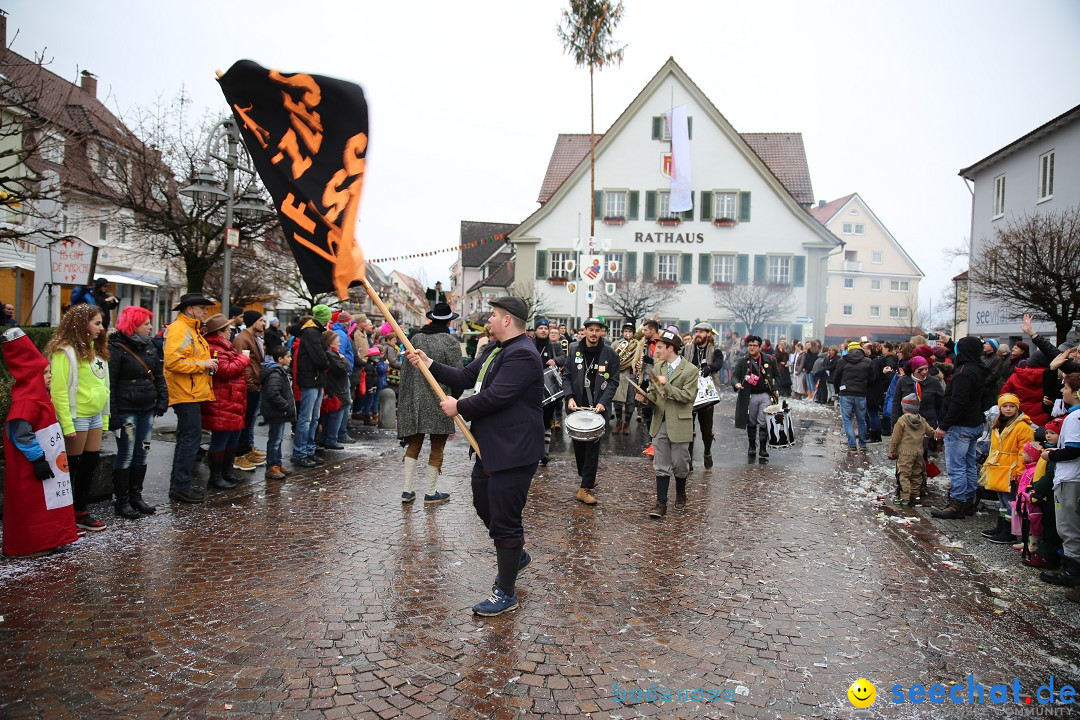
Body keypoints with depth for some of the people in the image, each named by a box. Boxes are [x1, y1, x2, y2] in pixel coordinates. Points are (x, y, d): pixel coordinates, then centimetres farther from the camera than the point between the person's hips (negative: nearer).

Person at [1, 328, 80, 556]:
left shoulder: (40, 397, 12)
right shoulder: (26, 402, -21)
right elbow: (21, 435, -26)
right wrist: (38, 460, -23)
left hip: (47, 462, 10)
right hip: (31, 469, -10)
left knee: (47, 501, 16)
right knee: (31, 503, 0)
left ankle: (46, 538, 26)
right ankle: (29, 545, 10)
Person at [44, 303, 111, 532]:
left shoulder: (96, 350, 13)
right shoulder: (66, 351, -15)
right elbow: (58, 390, -19)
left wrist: (105, 417, 13)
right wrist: (67, 425, -21)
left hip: (95, 416, 8)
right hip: (77, 417, -8)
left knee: (91, 462, 13)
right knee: (71, 465, 2)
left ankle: (80, 511, 24)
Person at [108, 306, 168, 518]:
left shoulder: (149, 346, 11)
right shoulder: (116, 348, -12)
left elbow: (159, 375, 16)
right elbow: (109, 384, -14)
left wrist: (162, 400, 7)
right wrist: (112, 414, -17)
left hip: (147, 409, 7)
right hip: (126, 411, -7)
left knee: (142, 454, 12)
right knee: (126, 455, -1)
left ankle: (136, 496, 23)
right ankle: (122, 501, 9)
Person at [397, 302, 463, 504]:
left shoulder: (416, 339, 5)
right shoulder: (450, 342, -9)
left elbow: (405, 370, 9)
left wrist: (405, 399, 17)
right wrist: (455, 397, 7)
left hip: (415, 401, 5)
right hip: (439, 402, -5)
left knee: (414, 444, 14)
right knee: (437, 446, 5)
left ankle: (407, 490, 13)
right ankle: (431, 493, 12)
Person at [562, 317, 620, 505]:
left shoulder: (610, 353, -1)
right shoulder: (574, 350, 5)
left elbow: (613, 381, -1)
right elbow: (567, 376, 7)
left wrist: (603, 402, -14)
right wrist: (569, 397, -9)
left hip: (598, 407, -3)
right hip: (577, 406, 3)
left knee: (593, 445, -6)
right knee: (578, 442, 12)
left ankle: (585, 488, -4)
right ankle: (585, 475, 34)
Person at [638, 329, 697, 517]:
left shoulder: (690, 370, -10)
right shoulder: (658, 367, 8)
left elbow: (687, 396, -15)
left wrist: (666, 386, -21)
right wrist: (645, 396, -9)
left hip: (679, 424, -4)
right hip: (660, 422, 4)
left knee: (679, 464, 8)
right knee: (661, 466, 5)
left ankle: (680, 493, 34)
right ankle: (661, 503, 9)